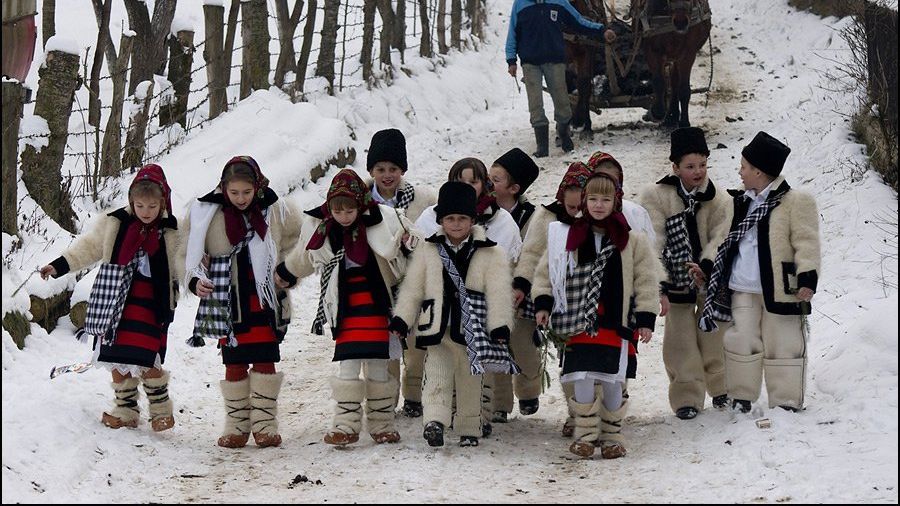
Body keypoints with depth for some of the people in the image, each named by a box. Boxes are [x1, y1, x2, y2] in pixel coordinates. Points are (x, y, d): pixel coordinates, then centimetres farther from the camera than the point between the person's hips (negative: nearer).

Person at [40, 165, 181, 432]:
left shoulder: (172, 232, -3)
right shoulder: (114, 223, 2)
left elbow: (183, 265, -1)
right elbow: (88, 247, 7)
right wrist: (59, 266, 1)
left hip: (152, 302, -3)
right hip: (117, 299, 3)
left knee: (146, 361, -12)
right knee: (118, 360, 5)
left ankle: (161, 409, 9)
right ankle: (125, 410, 21)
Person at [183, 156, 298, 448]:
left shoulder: (274, 210, -3)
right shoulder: (207, 213, -5)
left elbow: (295, 237, 17)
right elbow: (191, 254, 4)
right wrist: (196, 279, -12)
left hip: (264, 300, 0)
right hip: (228, 301, 0)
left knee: (265, 362, 0)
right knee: (235, 364, 3)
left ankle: (264, 424, 7)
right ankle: (237, 425, 12)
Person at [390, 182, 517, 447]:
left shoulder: (490, 253, -1)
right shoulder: (428, 250, 5)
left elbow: (498, 293, -6)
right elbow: (412, 288, 7)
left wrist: (500, 326, -14)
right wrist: (401, 319, 1)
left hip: (473, 331, 0)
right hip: (438, 327, 1)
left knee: (470, 383, 9)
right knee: (437, 376, -12)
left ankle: (469, 428, 20)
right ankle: (435, 421, -23)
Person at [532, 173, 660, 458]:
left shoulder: (632, 240, 4)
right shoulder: (568, 237, 6)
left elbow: (646, 280, 5)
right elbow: (546, 272, 12)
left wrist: (646, 319, 0)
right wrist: (542, 303, 0)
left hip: (618, 324, 0)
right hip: (580, 324, 0)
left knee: (613, 382, 2)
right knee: (583, 380, -7)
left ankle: (612, 437, 18)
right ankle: (585, 435, 8)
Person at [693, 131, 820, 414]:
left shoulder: (795, 202, -5)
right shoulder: (739, 204, 16)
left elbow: (806, 243, -11)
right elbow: (726, 244, 25)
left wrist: (808, 276, -20)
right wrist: (708, 268, 17)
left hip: (779, 290, -6)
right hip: (742, 290, 6)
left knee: (781, 346, 0)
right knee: (741, 342, 5)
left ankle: (786, 402, 9)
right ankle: (741, 398, 17)